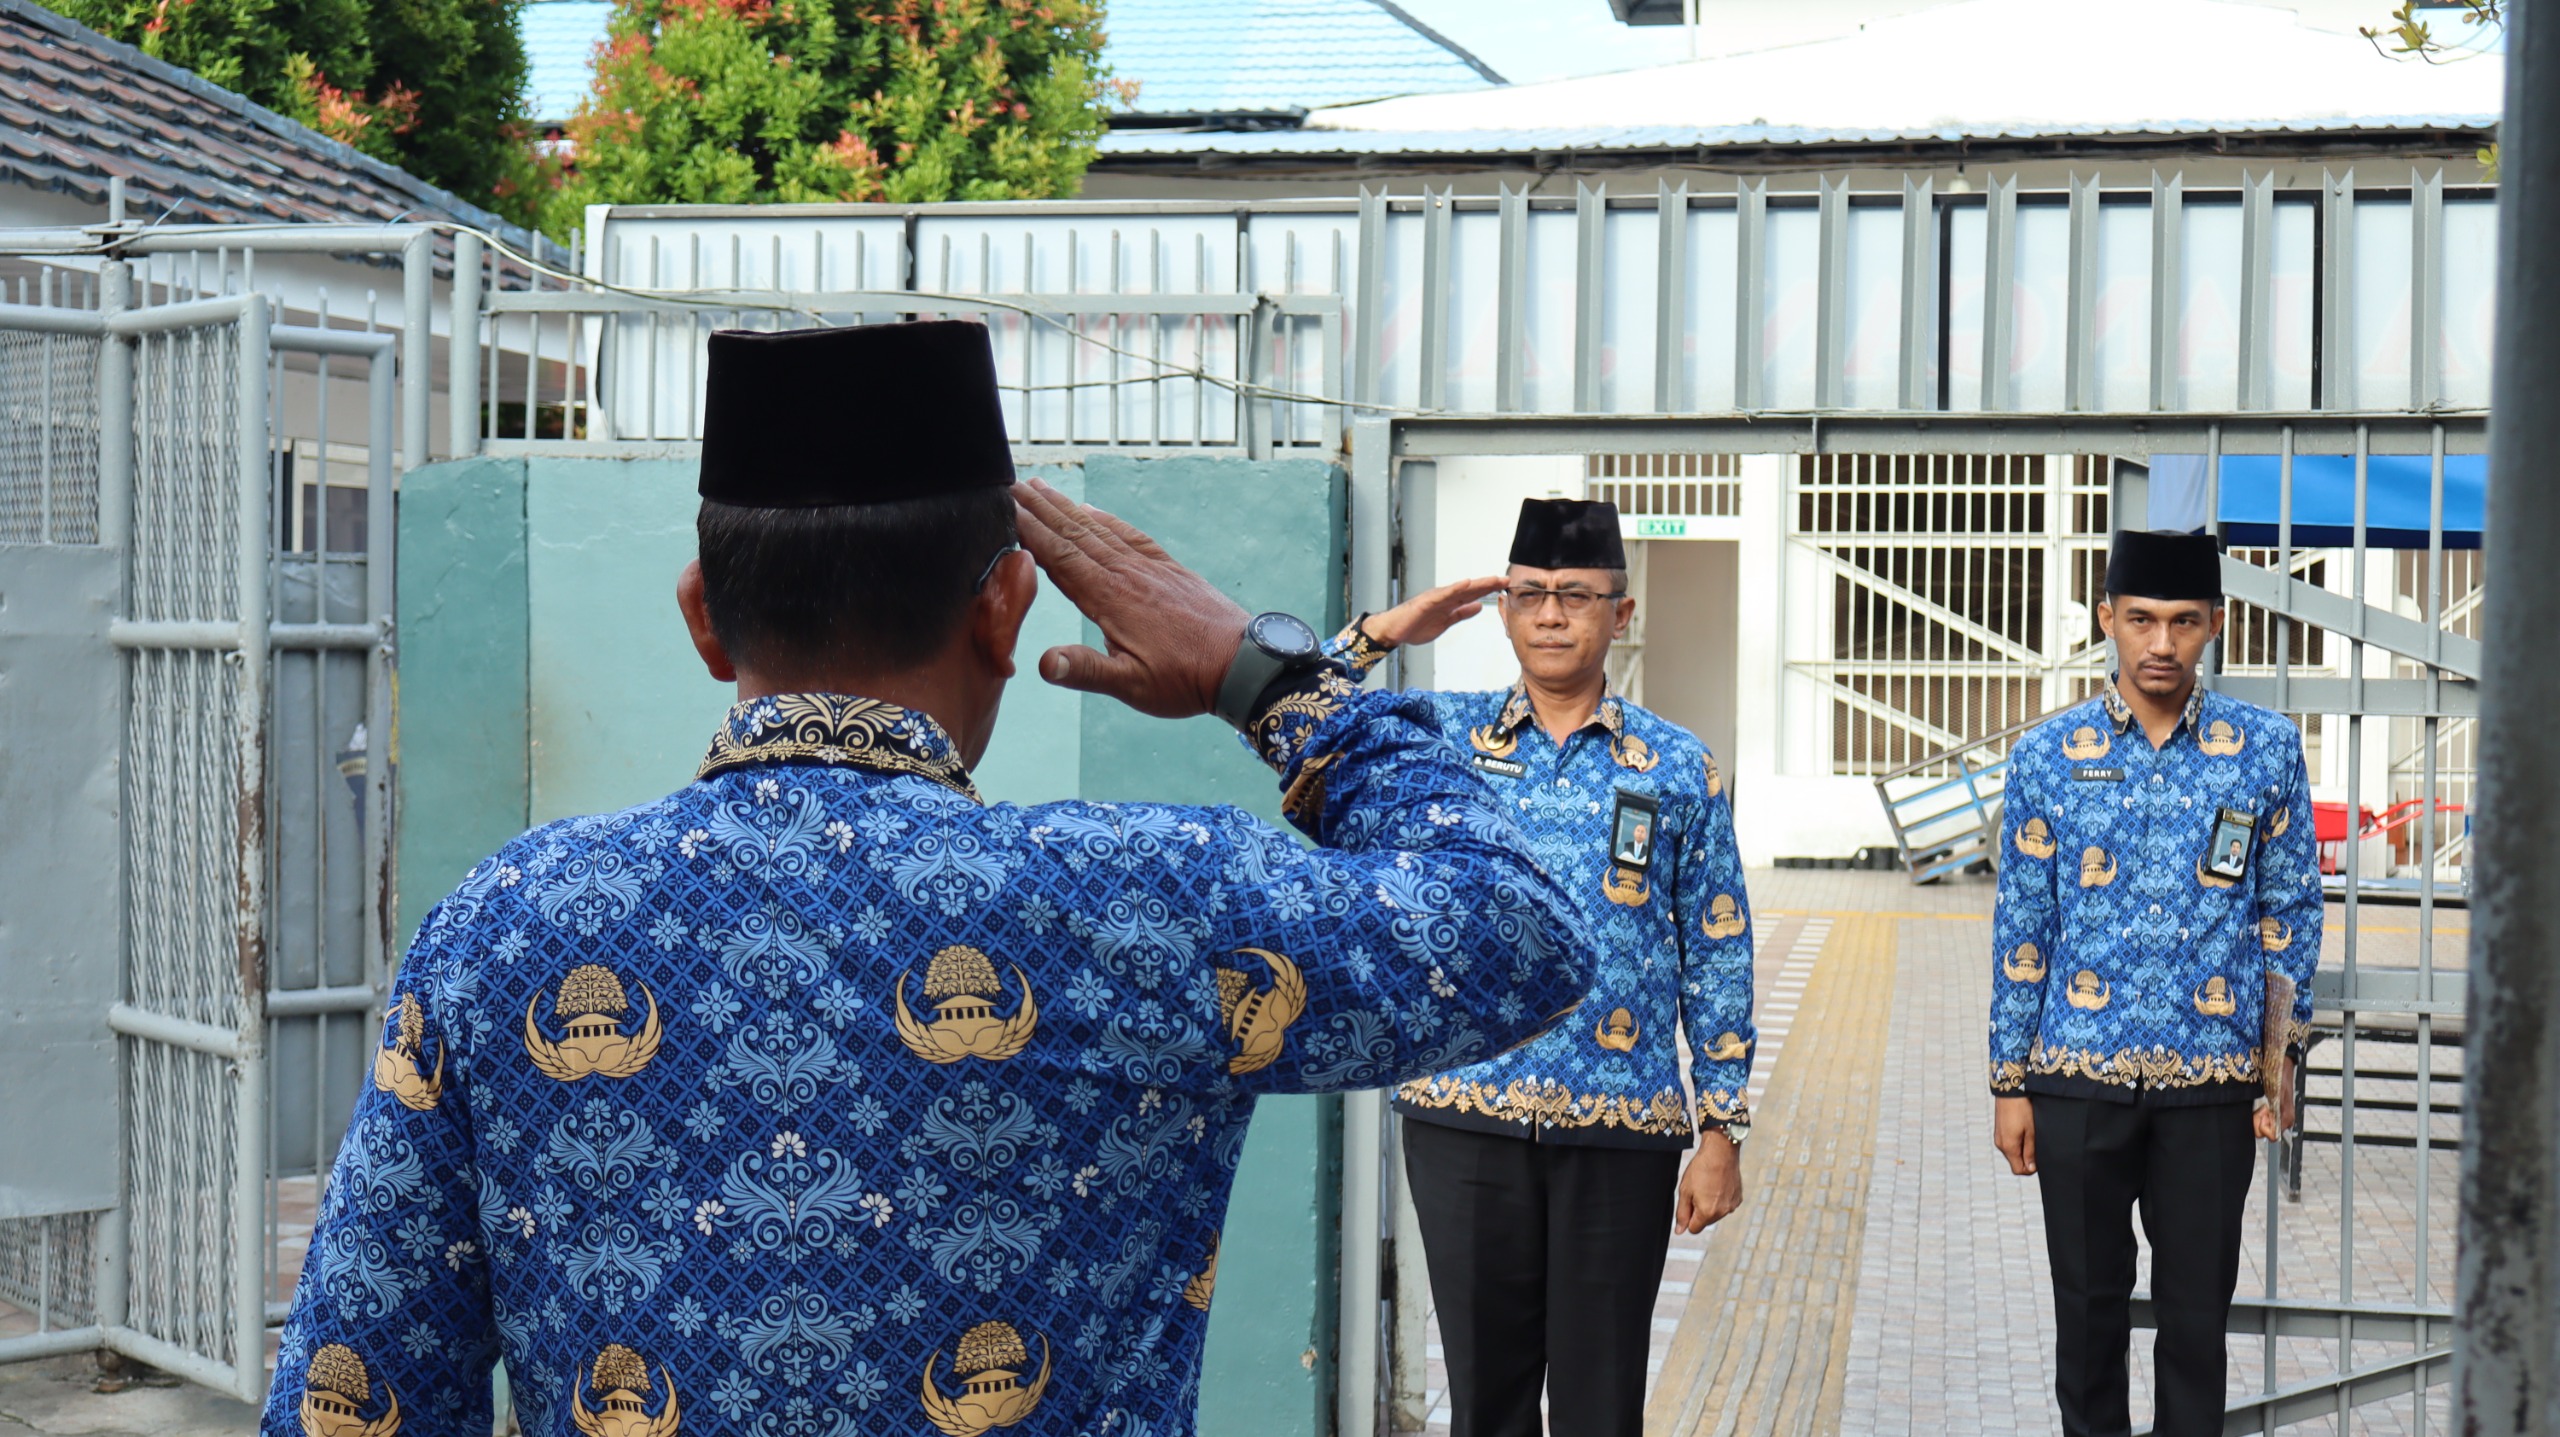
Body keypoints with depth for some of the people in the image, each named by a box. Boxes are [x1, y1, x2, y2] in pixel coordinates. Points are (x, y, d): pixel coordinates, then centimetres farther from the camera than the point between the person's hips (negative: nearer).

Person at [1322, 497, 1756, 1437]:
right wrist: (1383, 632, -5)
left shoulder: (1678, 769, 4)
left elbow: (1717, 959, 5)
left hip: (1621, 1129, -1)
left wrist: (1721, 1131, 1)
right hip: (1466, 1118, 1)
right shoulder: (1445, 740, 6)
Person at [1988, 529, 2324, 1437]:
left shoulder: (2266, 749, 1)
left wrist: (2280, 1055, 1)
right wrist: (2009, 1083, 1)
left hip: (2212, 1084, 0)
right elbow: (2021, 927, 2)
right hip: (2079, 1078, 0)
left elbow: (2290, 909, 7)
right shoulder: (2049, 754, 0)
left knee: (2198, 1312, 7)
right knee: (2089, 1305, 10)